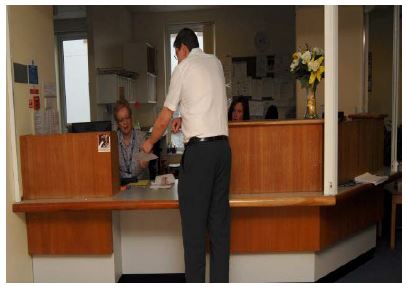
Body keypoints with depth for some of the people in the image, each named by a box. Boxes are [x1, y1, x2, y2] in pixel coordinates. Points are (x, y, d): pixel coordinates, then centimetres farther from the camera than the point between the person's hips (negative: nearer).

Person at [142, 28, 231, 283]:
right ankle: (220, 280, 19)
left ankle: (195, 280, 5)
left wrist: (149, 142, 16)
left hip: (198, 149, -6)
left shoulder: (183, 68, -1)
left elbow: (164, 120, 1)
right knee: (220, 218, 10)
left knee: (194, 221, 0)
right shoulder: (216, 62, 15)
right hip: (223, 146, 6)